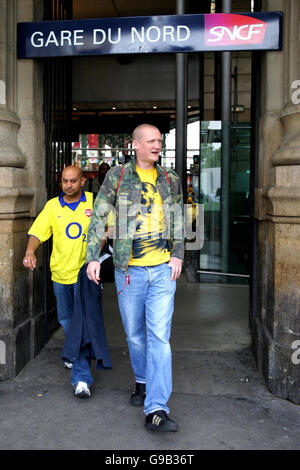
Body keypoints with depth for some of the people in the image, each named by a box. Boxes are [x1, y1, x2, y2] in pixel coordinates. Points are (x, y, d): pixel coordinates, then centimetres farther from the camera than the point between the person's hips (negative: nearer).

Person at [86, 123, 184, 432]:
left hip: (163, 270, 1)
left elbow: (178, 220, 16)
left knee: (159, 336, -6)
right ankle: (143, 382, 38)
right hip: (128, 270, -1)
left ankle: (156, 410, -5)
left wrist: (177, 254, 4)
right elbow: (99, 217, 0)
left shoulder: (170, 179, 9)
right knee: (135, 334, 12)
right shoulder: (118, 176, 0)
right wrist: (92, 257, -7)